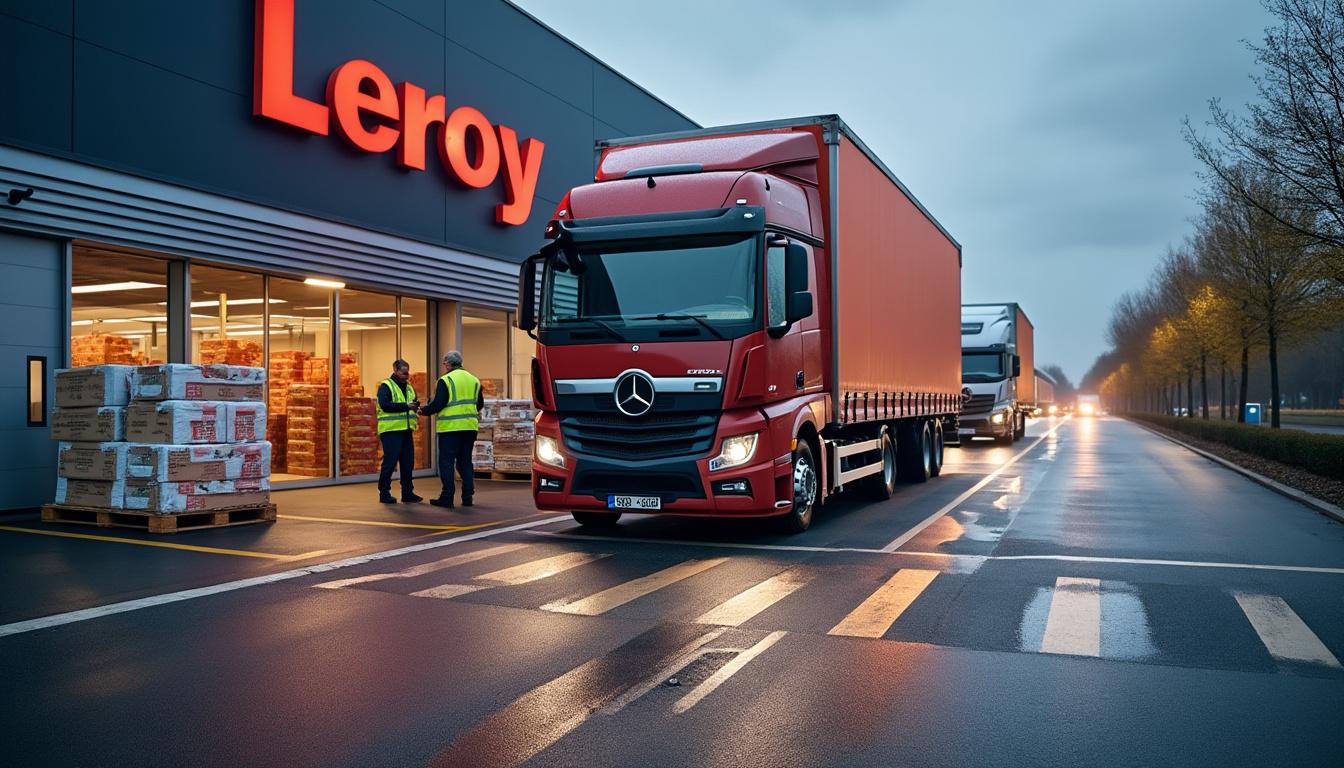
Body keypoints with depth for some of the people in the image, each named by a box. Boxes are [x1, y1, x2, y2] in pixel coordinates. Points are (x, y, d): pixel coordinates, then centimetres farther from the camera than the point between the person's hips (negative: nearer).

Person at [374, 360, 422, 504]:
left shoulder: (409, 388, 18)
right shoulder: (386, 386, -5)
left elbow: (413, 405, 22)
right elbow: (385, 405, -19)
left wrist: (415, 407, -3)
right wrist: (406, 406, -24)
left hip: (406, 430, 7)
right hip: (391, 430, -7)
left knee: (408, 462, 7)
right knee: (390, 462, -5)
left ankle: (407, 492, 15)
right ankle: (384, 493, 5)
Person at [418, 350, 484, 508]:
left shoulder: (446, 380, -7)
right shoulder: (474, 380, 12)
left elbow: (438, 404, -12)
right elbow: (480, 404, 16)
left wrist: (424, 410, 6)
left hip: (450, 427, -6)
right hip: (469, 427, 6)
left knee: (446, 463, 0)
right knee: (465, 462, 13)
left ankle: (447, 498, -1)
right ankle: (467, 497, 12)